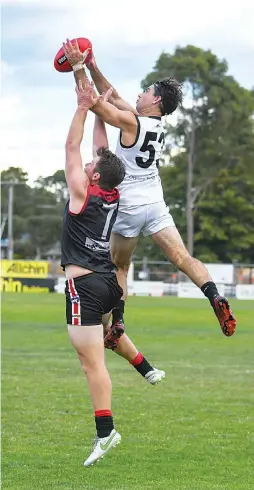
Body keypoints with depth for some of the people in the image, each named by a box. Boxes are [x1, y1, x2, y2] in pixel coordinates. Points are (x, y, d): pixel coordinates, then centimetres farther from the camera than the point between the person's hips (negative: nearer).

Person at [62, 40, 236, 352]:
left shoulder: (131, 122, -13)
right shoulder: (155, 123, 9)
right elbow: (114, 98, 17)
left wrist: (78, 68, -8)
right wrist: (93, 68, 15)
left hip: (129, 207, -5)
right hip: (156, 204, 5)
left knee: (119, 267, 11)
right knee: (182, 258, -8)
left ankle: (116, 325, 10)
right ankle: (215, 298, -30)